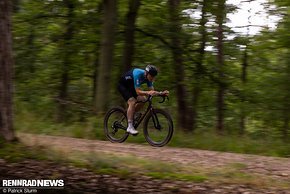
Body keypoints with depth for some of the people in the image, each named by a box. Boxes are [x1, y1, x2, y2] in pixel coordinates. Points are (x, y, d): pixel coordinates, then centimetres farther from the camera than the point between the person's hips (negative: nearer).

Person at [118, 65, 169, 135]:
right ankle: (130, 127, -23)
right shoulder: (138, 74, -35)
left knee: (142, 100, -8)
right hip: (122, 85, -8)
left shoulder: (148, 77, -13)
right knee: (132, 102, -25)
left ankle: (130, 115, 10)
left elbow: (152, 91, -12)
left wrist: (162, 93, -29)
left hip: (130, 86, 8)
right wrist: (148, 93, -55)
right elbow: (138, 92, -39)